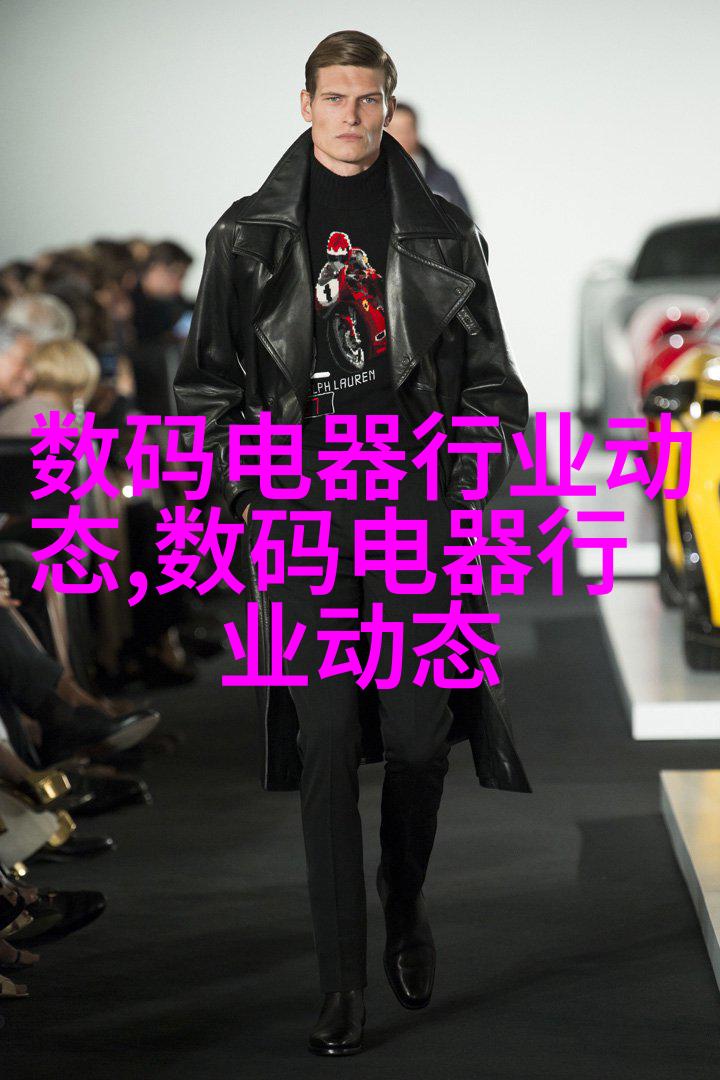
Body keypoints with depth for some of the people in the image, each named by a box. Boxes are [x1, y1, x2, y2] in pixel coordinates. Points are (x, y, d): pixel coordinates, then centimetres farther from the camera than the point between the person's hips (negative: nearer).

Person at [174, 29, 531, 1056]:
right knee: (326, 742, -3)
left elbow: (490, 376, 12)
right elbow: (210, 381, 9)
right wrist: (240, 492, -3)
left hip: (420, 507, 1)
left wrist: (480, 487, 1)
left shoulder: (442, 232, 9)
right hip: (304, 511, 0)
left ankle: (406, 901, 29)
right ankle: (344, 980, 2)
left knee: (419, 734, -1)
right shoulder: (248, 235, 8)